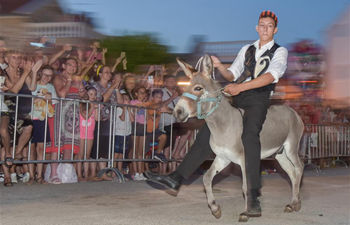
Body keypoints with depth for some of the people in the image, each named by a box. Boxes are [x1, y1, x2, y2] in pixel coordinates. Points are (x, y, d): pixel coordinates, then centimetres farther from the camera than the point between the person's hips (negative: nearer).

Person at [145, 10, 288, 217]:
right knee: (208, 132, -1)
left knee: (250, 134, -32)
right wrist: (219, 66, 0)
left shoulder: (280, 51, 7)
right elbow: (232, 75, 23)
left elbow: (271, 75, -12)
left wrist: (240, 87, -22)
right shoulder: (247, 49, 24)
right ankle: (177, 178, 4)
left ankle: (253, 197, -34)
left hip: (258, 100, -6)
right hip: (237, 100, 6)